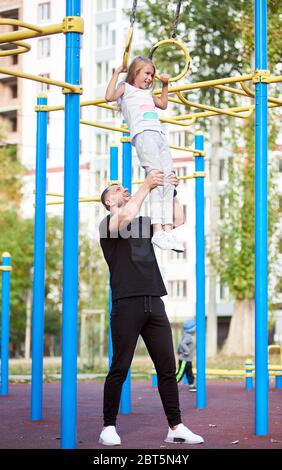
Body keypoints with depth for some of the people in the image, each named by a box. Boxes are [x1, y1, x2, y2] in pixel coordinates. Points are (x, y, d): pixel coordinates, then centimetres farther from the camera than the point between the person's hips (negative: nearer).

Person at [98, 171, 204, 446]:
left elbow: (177, 221, 21)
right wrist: (147, 186, -16)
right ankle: (109, 427, 6)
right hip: (127, 303, -6)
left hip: (154, 303, 6)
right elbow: (126, 217, -21)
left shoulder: (143, 224, 22)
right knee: (120, 369, -3)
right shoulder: (108, 224, 2)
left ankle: (175, 428, 6)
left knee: (167, 367, 3)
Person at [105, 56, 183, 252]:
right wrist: (117, 73, 2)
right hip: (142, 134, -8)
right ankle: (157, 231, -30)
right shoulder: (126, 88, 14)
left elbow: (163, 104, 46)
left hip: (160, 135, 8)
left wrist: (165, 84, 38)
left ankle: (168, 229, -12)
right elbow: (110, 96, -5)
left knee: (168, 179, -7)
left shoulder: (148, 92, 34)